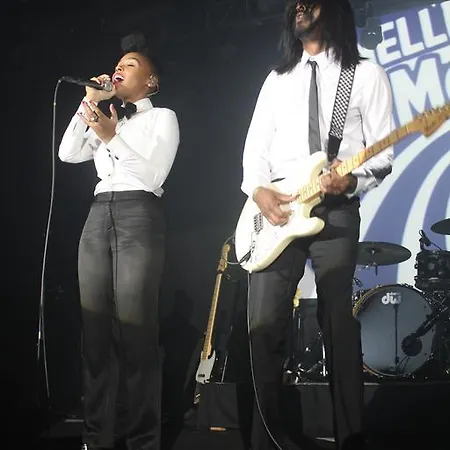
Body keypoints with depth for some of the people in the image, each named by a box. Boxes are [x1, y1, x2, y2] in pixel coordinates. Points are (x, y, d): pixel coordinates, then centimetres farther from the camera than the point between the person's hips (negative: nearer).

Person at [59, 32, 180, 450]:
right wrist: (88, 104, 6)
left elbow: (153, 174, -7)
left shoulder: (163, 116, 7)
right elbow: (67, 153, 10)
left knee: (133, 330, -11)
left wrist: (113, 137, -15)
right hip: (98, 217, 6)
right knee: (95, 329, 0)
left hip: (139, 216, -6)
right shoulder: (105, 118, 25)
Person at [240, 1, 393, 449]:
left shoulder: (366, 74, 6)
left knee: (339, 325, -2)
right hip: (274, 210, 3)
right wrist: (258, 189, -6)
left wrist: (353, 179, -20)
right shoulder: (277, 78, 19)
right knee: (264, 324, -4)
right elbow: (255, 146, 14)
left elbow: (384, 153, 1)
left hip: (335, 211, -3)